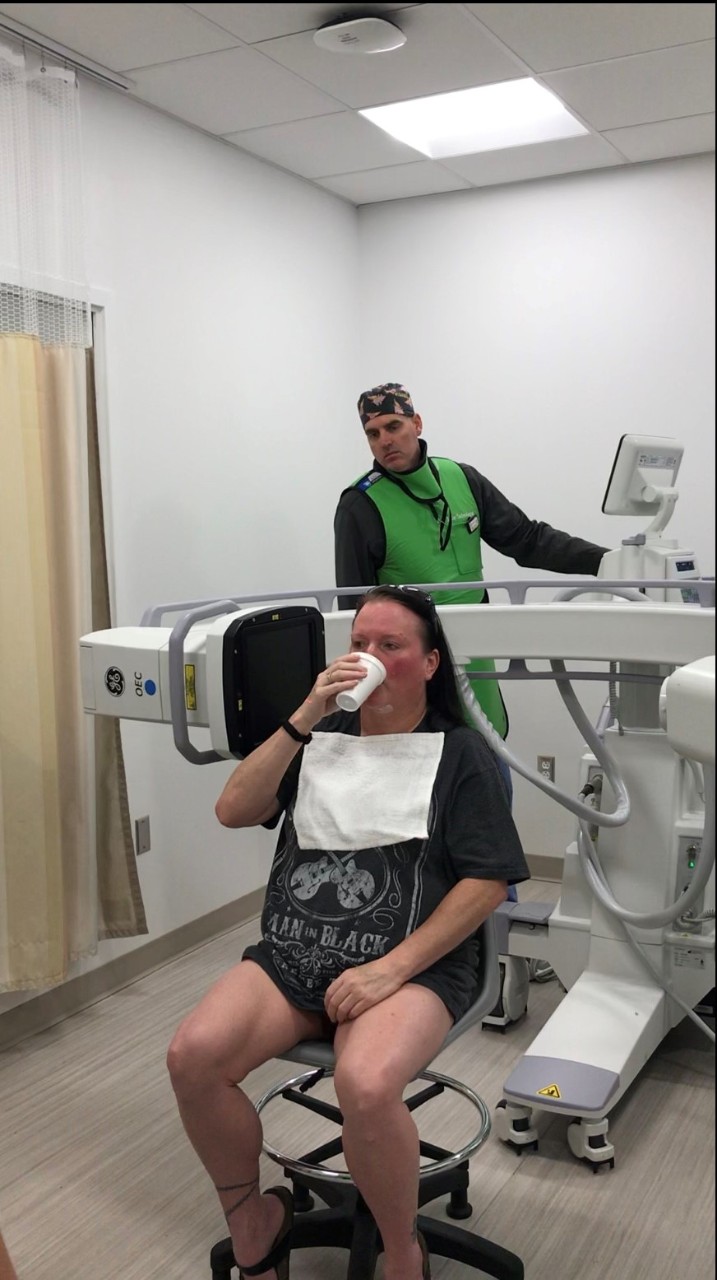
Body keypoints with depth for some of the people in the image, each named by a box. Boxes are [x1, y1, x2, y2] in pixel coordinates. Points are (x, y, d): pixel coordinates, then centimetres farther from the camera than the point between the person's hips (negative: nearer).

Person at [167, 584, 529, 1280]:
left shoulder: (459, 752, 4)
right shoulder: (322, 736, 14)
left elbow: (488, 881, -3)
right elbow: (233, 810, 2)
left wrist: (392, 968, -13)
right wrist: (305, 717, -8)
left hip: (410, 966, -3)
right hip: (290, 955, 4)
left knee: (365, 1085, -34)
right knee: (192, 1055, -22)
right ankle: (251, 1222, 6)